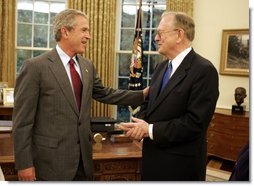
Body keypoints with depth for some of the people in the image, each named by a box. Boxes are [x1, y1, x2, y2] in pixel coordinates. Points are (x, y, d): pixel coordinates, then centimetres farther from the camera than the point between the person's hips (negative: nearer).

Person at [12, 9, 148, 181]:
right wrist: (24, 163, -13)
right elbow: (22, 120, -12)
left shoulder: (87, 66, 7)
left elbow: (105, 94, 18)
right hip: (51, 159, -6)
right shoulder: (36, 67, -12)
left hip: (83, 157, 6)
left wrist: (142, 94, 10)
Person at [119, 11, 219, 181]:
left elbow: (195, 122, -22)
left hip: (180, 164, -7)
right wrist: (141, 124, -5)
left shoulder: (204, 70, -16)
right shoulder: (161, 67, 11)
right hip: (153, 157, 7)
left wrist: (151, 130, -19)